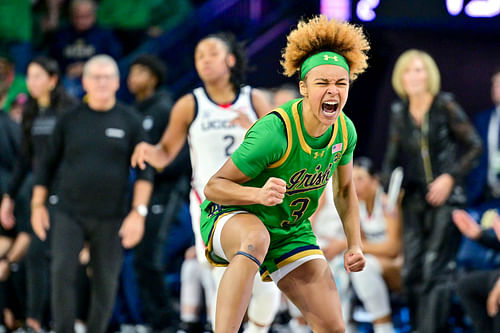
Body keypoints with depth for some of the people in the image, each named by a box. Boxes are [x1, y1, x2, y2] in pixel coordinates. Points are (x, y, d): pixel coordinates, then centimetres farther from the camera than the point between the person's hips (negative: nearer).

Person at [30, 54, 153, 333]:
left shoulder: (130, 122, 3)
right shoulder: (70, 120, 6)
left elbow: (144, 172, 2)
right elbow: (47, 164, 13)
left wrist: (139, 212, -8)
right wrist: (38, 205, 8)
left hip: (111, 218, 0)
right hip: (69, 213, 0)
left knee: (106, 283, 3)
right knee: (62, 272, -13)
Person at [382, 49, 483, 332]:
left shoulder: (445, 106, -5)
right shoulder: (399, 113, 8)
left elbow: (474, 146, -3)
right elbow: (394, 157, 16)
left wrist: (450, 177, -12)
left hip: (446, 197, -5)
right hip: (415, 200, 5)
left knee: (435, 269, -14)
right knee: (411, 271, 0)